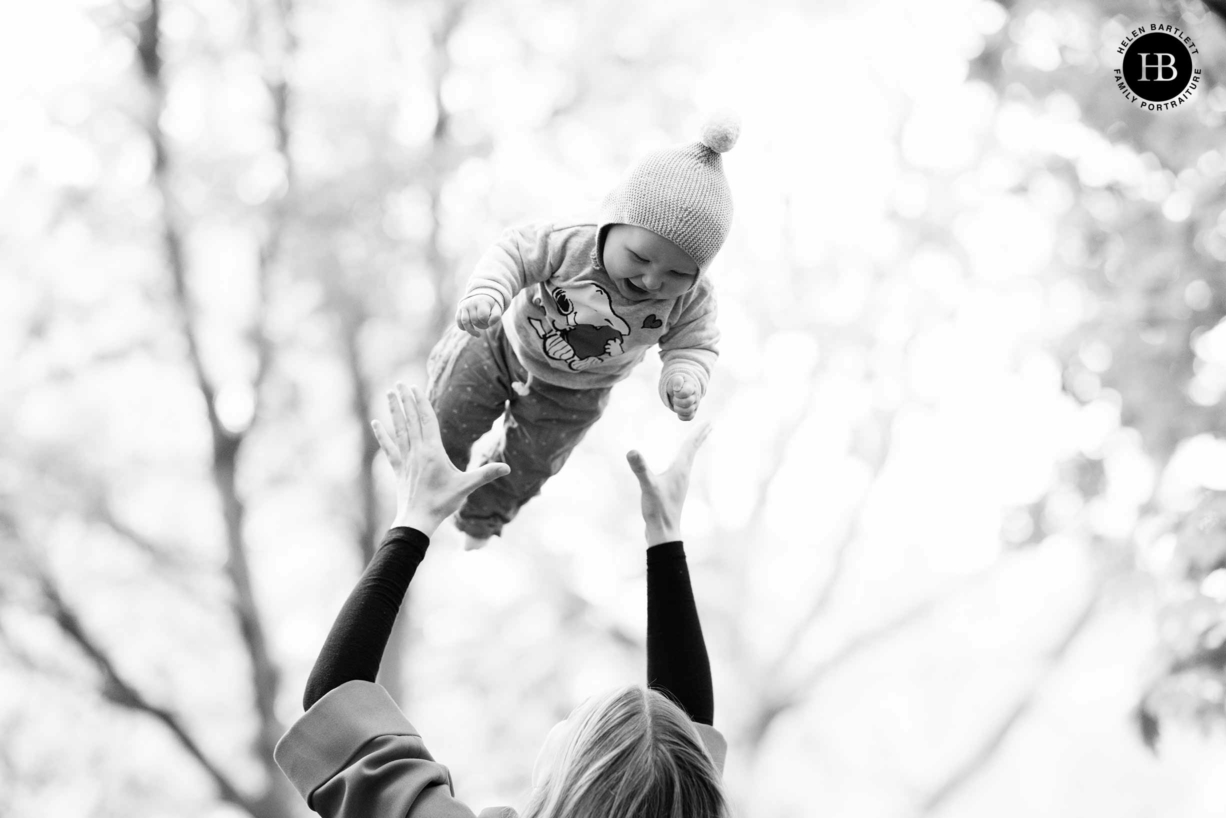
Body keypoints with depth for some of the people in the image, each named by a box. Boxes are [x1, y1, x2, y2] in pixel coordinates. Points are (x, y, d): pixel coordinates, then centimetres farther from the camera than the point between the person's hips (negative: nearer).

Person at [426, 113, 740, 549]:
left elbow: (694, 344, -15)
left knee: (528, 466, 22)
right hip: (501, 348, -2)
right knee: (447, 426, 17)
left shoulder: (690, 298, -32)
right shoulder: (570, 246, -40)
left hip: (571, 396, 2)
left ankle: (480, 522, 57)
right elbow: (515, 252, -28)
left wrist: (685, 379, -36)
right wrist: (484, 293, -46)